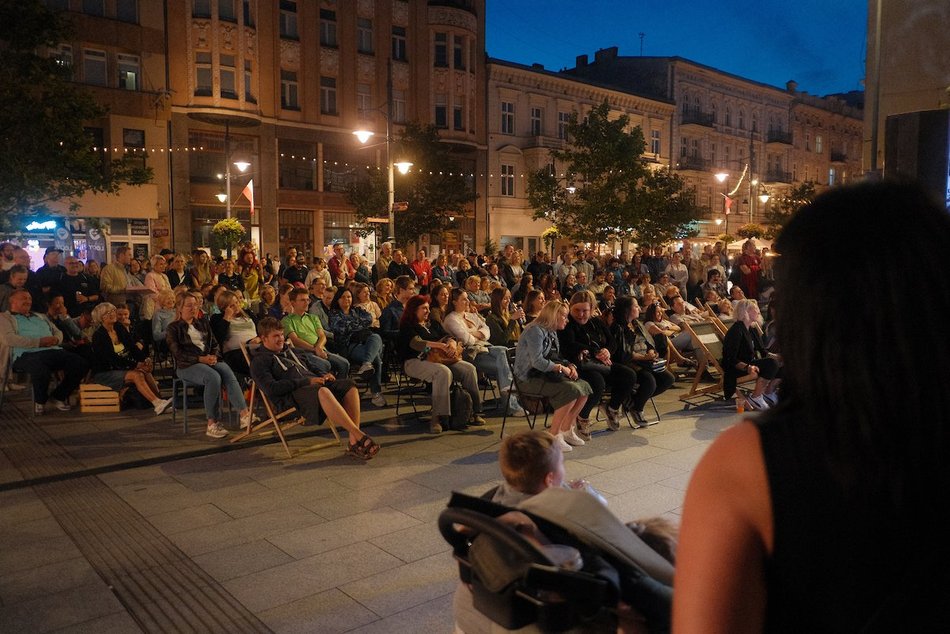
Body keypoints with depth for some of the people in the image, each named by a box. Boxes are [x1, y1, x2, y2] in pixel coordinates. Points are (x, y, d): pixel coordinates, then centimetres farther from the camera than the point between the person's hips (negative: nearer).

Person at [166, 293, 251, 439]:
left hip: (209, 359, 4)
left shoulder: (203, 322, 22)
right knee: (214, 377, -35)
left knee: (228, 374, -30)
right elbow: (178, 353, -5)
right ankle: (212, 424, -32)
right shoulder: (173, 328, 6)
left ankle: (244, 413, -42)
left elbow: (214, 343, 19)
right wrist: (200, 359, -16)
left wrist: (214, 356, -4)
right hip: (187, 365, -4)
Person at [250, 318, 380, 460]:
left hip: (313, 386, 8)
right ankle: (360, 436, -38)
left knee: (349, 385, -18)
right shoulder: (259, 361, 7)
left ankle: (353, 442, -25)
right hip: (291, 396, -8)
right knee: (323, 391, -39)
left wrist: (321, 377, 9)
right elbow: (272, 389, -10)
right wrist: (306, 381, -15)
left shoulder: (287, 351, 32)